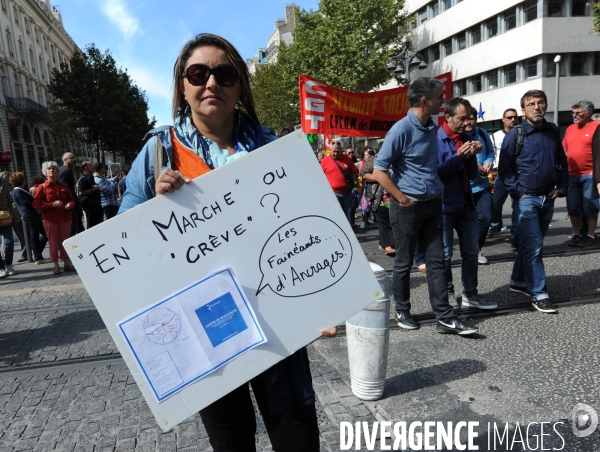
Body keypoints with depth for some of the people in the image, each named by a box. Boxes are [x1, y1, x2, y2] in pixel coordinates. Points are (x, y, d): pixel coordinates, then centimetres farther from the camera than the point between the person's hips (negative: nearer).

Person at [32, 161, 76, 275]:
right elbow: (36, 204, -6)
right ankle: (56, 266, 10)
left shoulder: (63, 185, 9)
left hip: (65, 218, 3)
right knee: (53, 242, 3)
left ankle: (67, 263, 18)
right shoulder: (42, 187, -2)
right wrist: (52, 204, -18)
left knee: (65, 241, 9)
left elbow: (71, 199, 15)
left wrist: (70, 205, -9)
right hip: (50, 219, -3)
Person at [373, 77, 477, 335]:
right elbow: (379, 171, -17)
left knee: (436, 261, 6)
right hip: (407, 207, -7)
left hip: (432, 204, 7)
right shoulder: (402, 130, -15)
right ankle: (402, 311, 24)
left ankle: (445, 317, 11)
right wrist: (403, 199, -15)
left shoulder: (432, 127, 9)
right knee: (404, 262, 7)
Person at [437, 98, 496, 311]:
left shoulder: (468, 138, 10)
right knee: (444, 253, 4)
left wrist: (473, 156, -7)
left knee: (471, 251, 12)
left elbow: (472, 175, 10)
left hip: (467, 203, 7)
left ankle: (470, 294, 24)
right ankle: (447, 294, 20)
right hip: (444, 205, -7)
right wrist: (459, 157, -19)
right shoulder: (436, 139, -10)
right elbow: (434, 172, -18)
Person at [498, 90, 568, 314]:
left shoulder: (553, 131, 8)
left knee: (531, 243, 14)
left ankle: (518, 280, 30)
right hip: (527, 198, -5)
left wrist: (561, 188, 5)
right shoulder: (515, 134, -7)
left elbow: (562, 161, 14)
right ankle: (538, 294, -1)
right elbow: (504, 169, -6)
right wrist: (518, 192, -12)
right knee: (533, 246, -7)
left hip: (548, 198, 5)